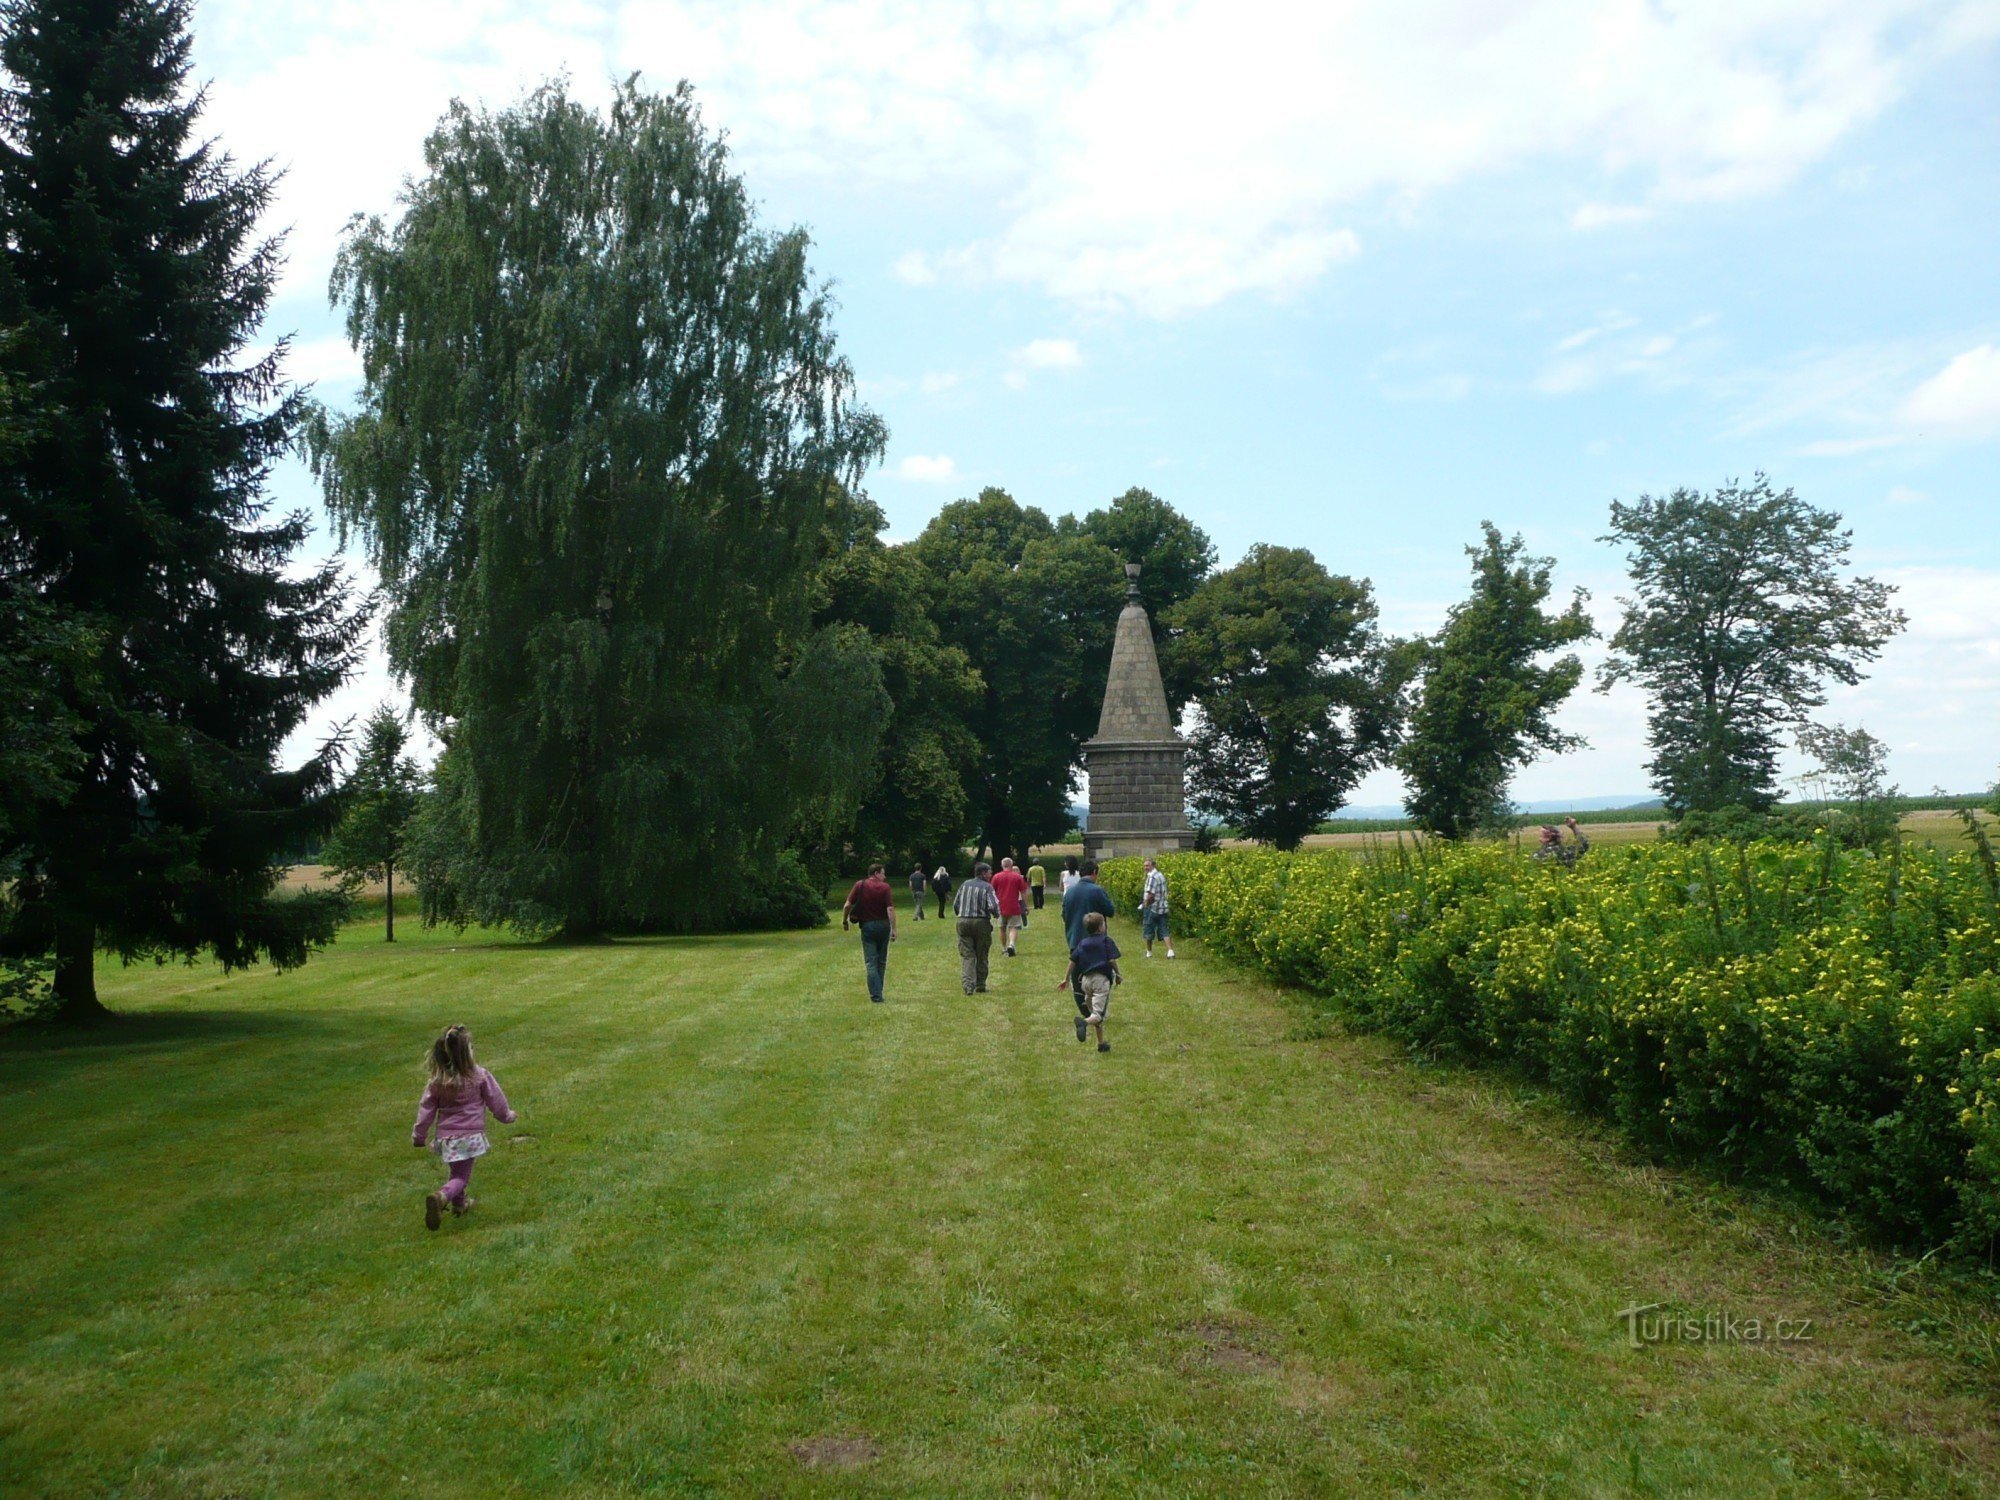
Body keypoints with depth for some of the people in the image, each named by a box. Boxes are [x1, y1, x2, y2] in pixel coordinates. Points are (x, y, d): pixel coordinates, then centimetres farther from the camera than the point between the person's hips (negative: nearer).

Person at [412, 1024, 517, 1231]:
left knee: (456, 1170, 25)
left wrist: (418, 1136, 14)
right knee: (462, 1175, 1)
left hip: (446, 1135, 4)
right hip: (470, 1134, -4)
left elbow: (426, 1109, 1)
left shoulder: (437, 1082, -4)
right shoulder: (479, 1076, -12)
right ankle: (441, 1197, -26)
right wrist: (507, 1116, 18)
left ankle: (459, 1204, 38)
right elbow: (496, 1100, -2)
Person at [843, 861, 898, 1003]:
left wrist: (844, 921, 9)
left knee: (871, 962, 0)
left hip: (867, 926, 0)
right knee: (881, 961, 15)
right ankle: (878, 991, 23)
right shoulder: (884, 887, -6)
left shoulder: (859, 885, -1)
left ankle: (876, 995, -8)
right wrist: (894, 929, -16)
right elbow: (890, 909, -15)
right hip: (883, 925, 0)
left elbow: (848, 905, -5)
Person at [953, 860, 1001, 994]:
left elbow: (955, 905, 11)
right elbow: (993, 906, -15)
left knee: (967, 955, 2)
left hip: (963, 922, 3)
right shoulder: (987, 887, -6)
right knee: (981, 956, 11)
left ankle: (968, 984, -14)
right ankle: (980, 985, 16)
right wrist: (997, 914, 7)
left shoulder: (964, 885, 8)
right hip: (981, 923, -3)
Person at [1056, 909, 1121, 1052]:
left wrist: (1066, 979, 21)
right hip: (1101, 978, -6)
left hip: (1086, 980, 6)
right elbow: (1112, 960, -9)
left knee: (1095, 1013, 19)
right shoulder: (1106, 941, 0)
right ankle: (1084, 1022, -45)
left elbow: (1072, 961, 11)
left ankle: (1101, 1043, 23)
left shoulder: (1082, 943, 14)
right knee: (1098, 1014, -14)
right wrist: (1118, 975, 6)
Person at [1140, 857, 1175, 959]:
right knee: (1164, 931, 5)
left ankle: (1149, 952, 20)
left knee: (1148, 930, 9)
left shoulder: (1152, 876, -18)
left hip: (1152, 908, -8)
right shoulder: (1161, 875, 11)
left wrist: (1145, 905, -7)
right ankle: (1170, 950, -10)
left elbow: (1150, 895, -24)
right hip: (1162, 908, 8)